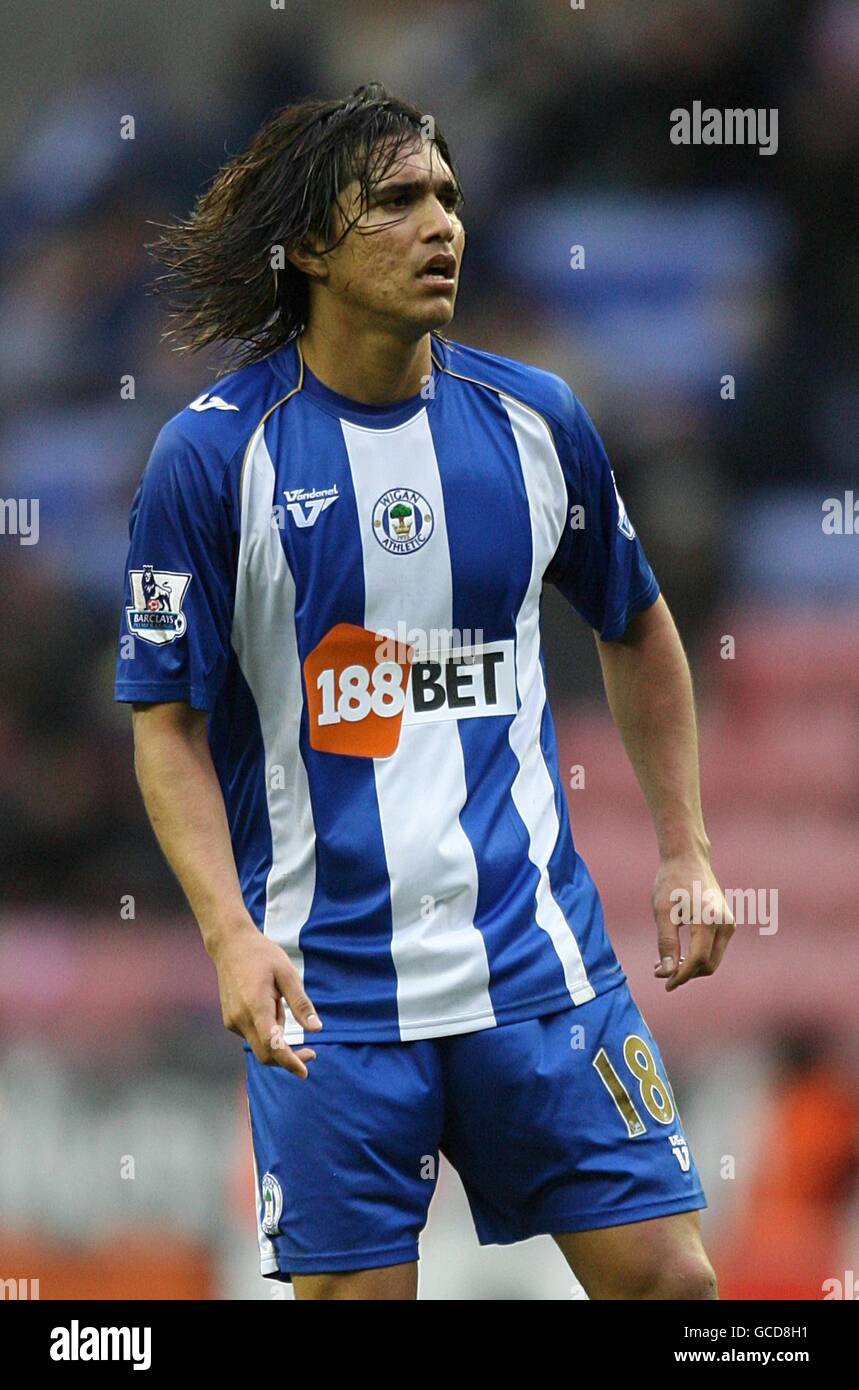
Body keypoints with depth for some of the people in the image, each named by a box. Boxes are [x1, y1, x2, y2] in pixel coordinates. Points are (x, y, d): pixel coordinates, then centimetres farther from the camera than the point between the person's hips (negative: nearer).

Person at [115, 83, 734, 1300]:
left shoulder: (535, 420, 3)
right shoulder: (213, 455, -6)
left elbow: (635, 624, 19)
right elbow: (168, 721, -4)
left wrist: (687, 853, 13)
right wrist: (229, 930, -17)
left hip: (537, 957, 3)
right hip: (327, 986, -3)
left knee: (666, 1277, -2)